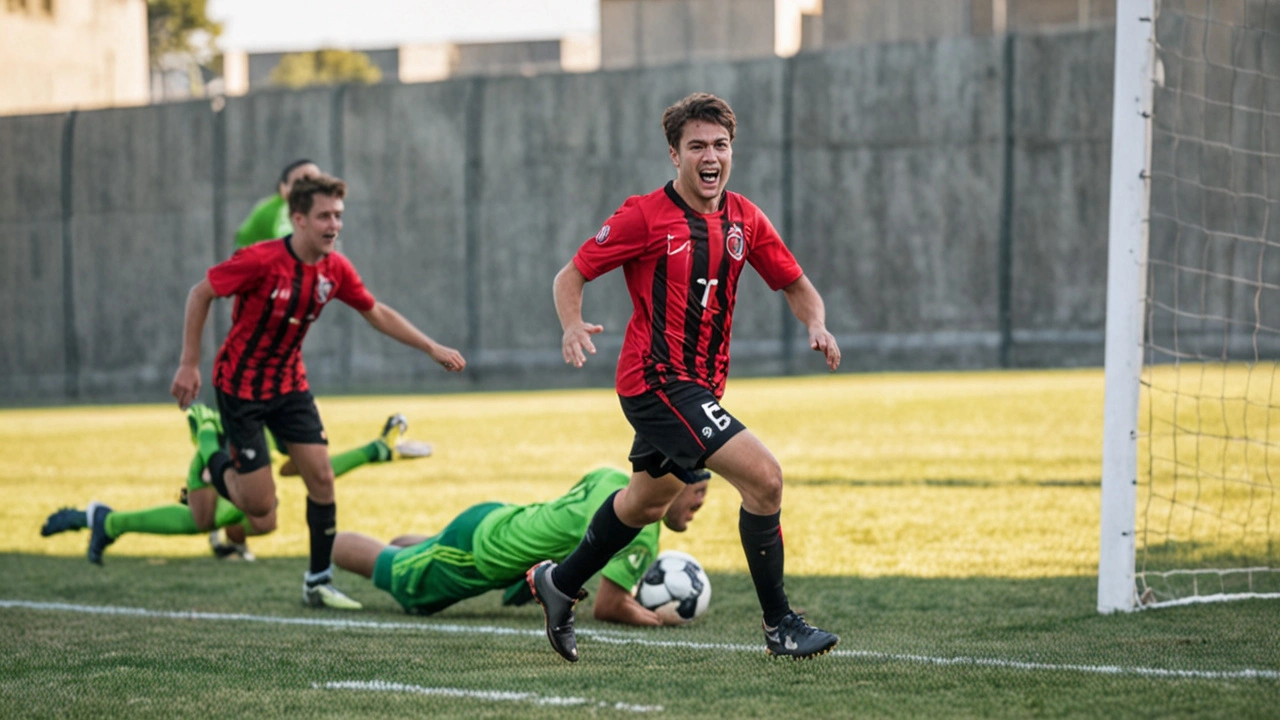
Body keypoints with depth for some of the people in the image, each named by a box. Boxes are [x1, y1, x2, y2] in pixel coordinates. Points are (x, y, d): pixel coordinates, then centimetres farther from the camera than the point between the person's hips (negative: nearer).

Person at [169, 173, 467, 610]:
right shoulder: (260, 261, -25)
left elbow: (376, 313, 9)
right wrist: (189, 364, -15)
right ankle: (216, 459, 25)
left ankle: (318, 582, 8)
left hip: (290, 382, 6)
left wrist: (432, 348, 4)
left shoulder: (335, 269, -6)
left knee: (321, 476, -6)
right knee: (261, 514, -7)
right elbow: (200, 294, -14)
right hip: (241, 385, -6)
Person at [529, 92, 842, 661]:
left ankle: (559, 583, 47)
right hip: (658, 380, -8)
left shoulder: (745, 220, 5)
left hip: (700, 386, 8)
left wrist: (816, 325, -8)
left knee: (647, 501, 27)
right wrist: (572, 326, -25)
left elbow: (794, 284, 14)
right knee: (763, 476, -19)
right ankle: (779, 626, -11)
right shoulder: (646, 216, -11)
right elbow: (571, 275, -5)